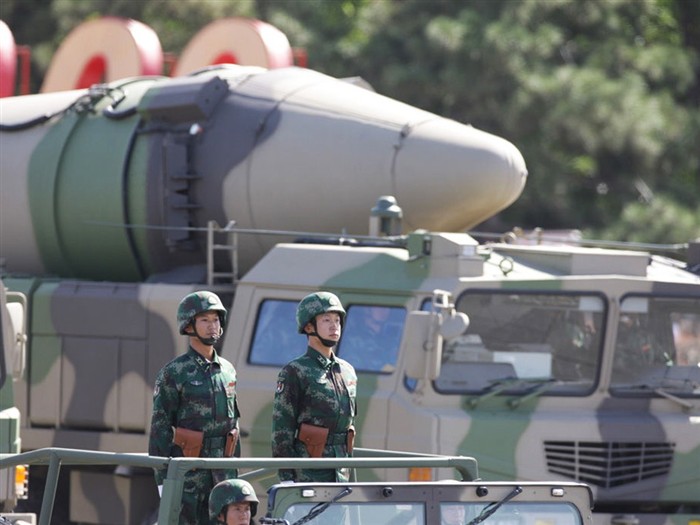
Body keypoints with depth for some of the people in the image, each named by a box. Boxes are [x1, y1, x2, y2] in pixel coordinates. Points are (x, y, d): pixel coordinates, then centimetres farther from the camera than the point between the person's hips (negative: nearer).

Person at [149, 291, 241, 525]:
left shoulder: (227, 371, 13)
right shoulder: (173, 373, -5)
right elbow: (159, 429, -7)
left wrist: (235, 474, 15)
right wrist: (163, 482, -13)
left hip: (221, 475, 6)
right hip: (187, 476, -6)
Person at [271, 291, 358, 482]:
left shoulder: (347, 372, 16)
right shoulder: (295, 373, -6)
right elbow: (281, 433, -9)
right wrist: (287, 479, -15)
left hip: (340, 475, 7)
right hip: (306, 476, -7)